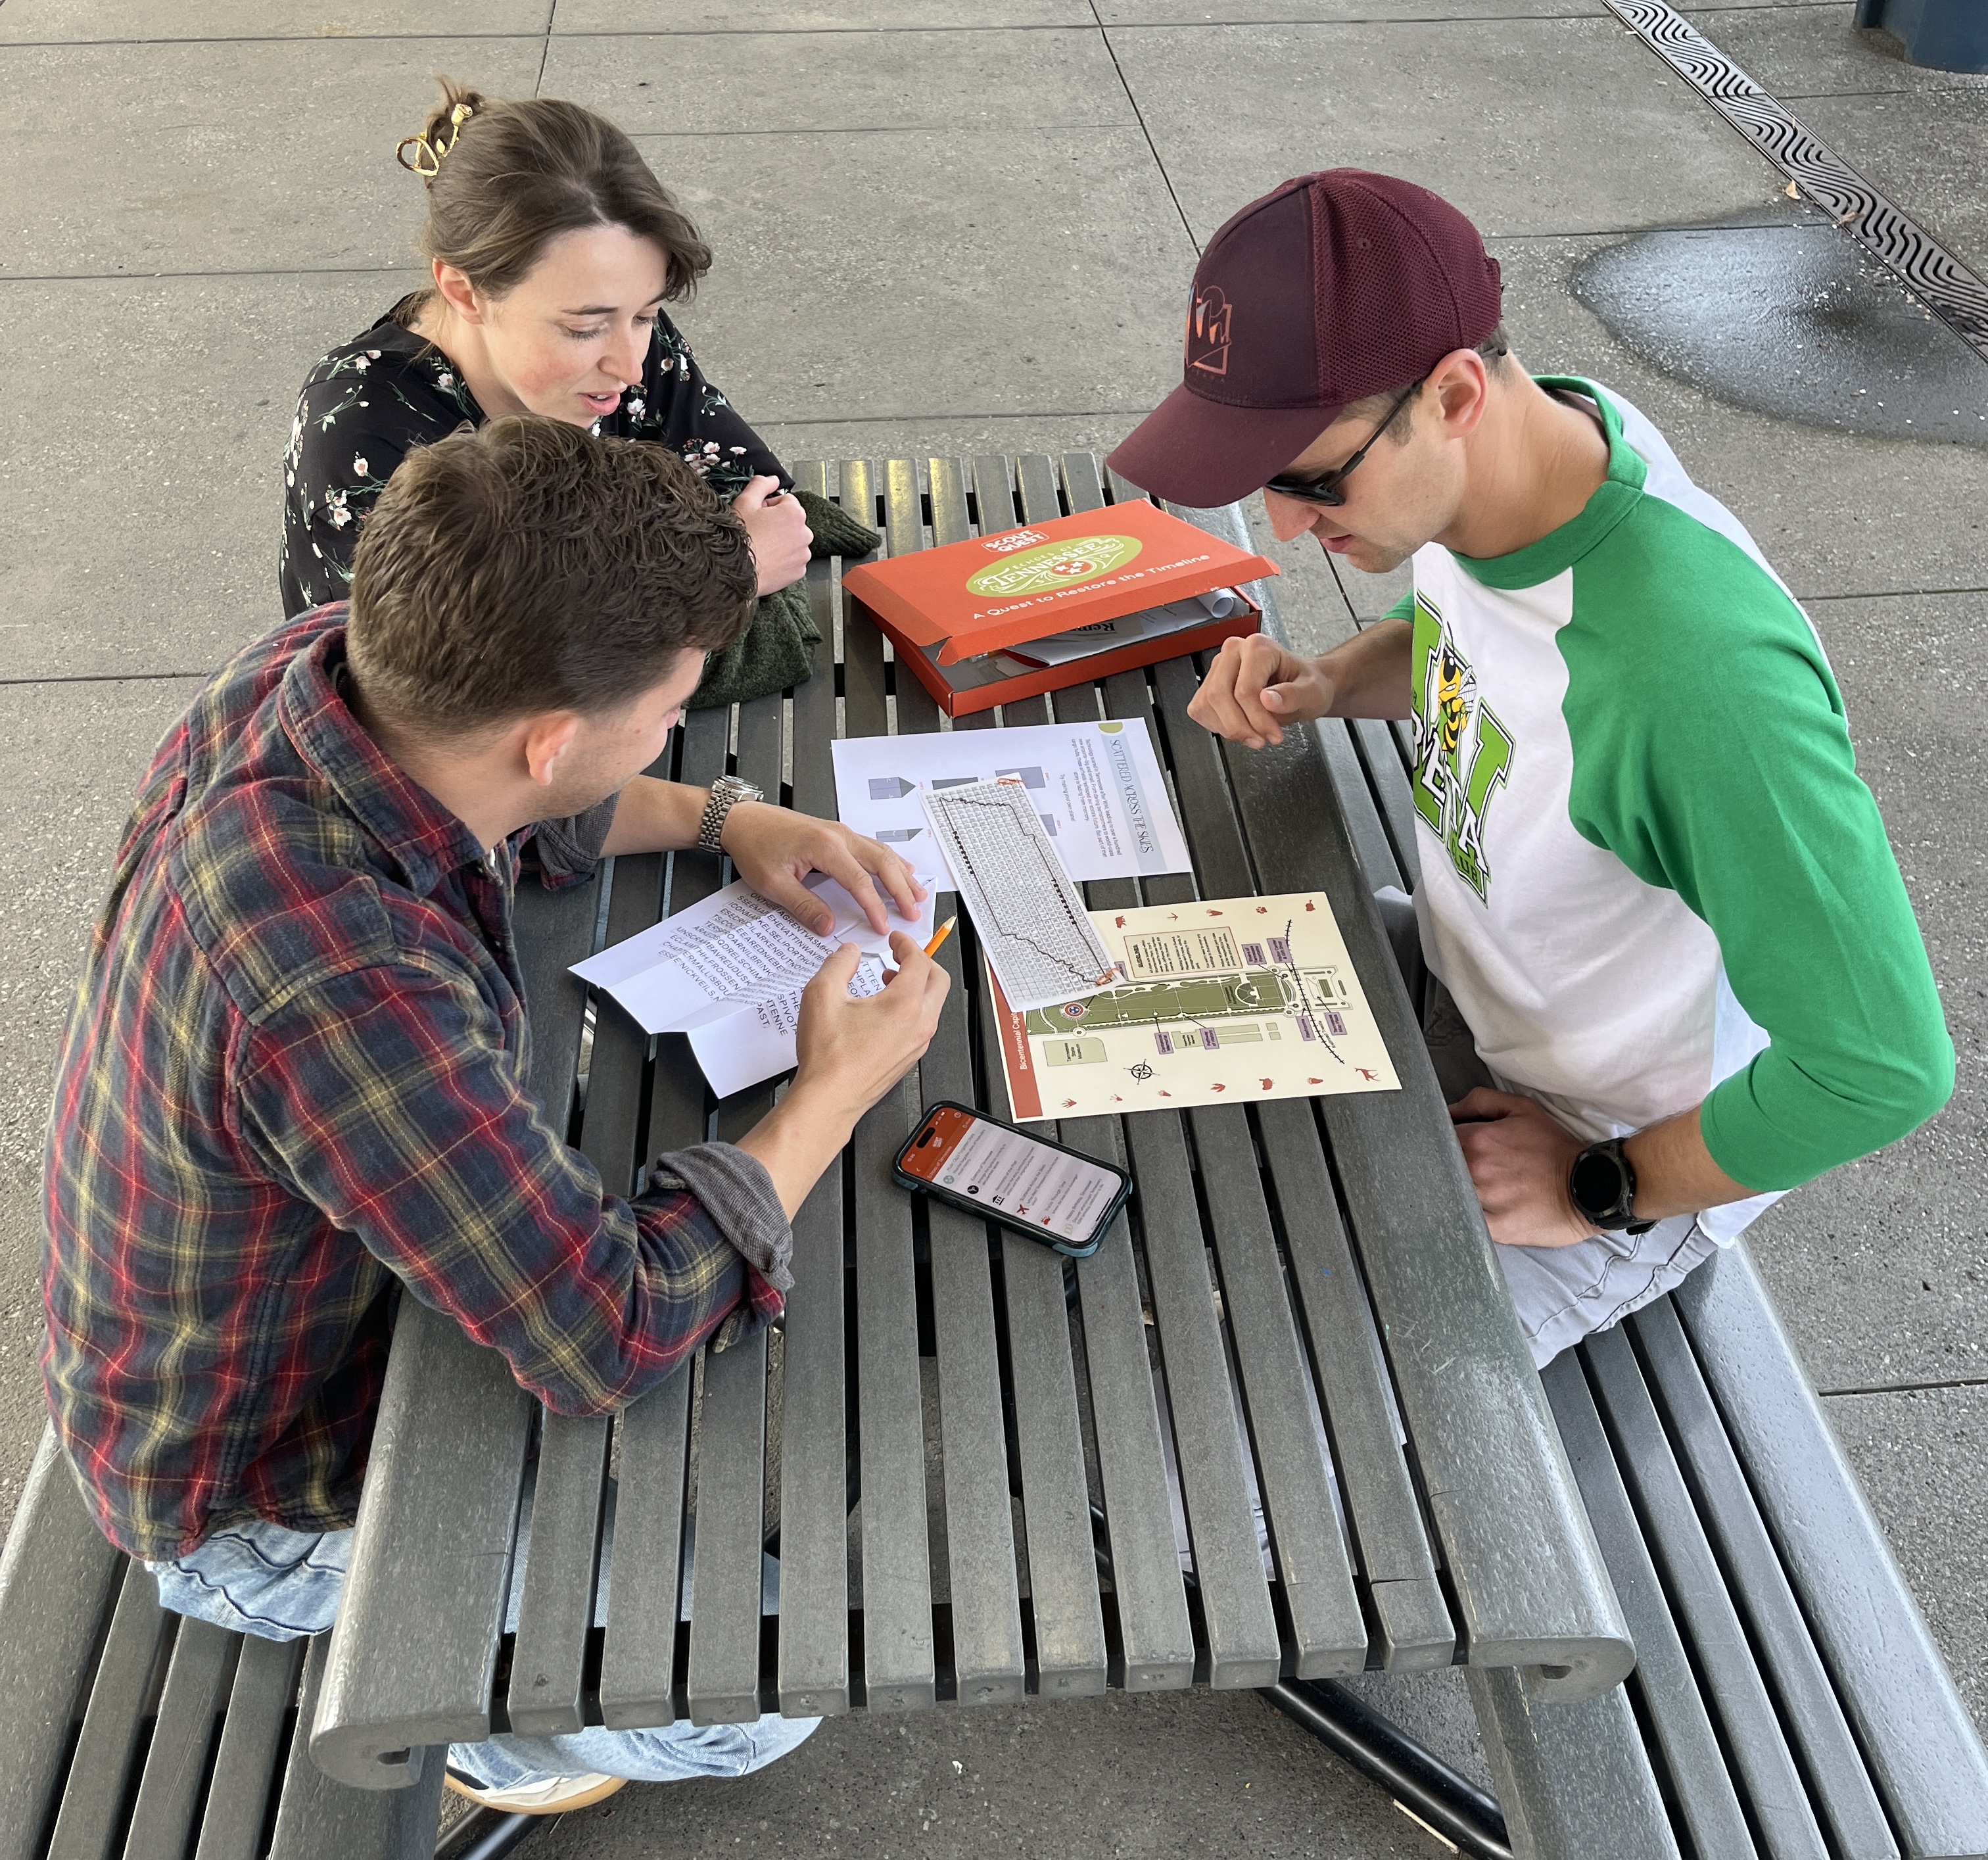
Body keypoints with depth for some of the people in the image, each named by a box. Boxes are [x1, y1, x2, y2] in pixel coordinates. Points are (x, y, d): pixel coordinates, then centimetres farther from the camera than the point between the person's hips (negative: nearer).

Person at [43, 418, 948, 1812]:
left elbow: (519, 803, 5)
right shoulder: (338, 987, -45)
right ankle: (499, 1727, 25)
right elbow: (615, 1334, -36)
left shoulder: (321, 662, -19)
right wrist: (835, 1093, -25)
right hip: (259, 1496, -7)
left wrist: (724, 820, -8)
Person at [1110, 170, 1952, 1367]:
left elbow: (1880, 1066, -32)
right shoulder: (1485, 454, -15)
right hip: (1454, 981, 8)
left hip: (1631, 1148, -7)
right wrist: (1323, 684, -10)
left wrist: (1600, 1192, -19)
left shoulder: (1695, 671, -40)